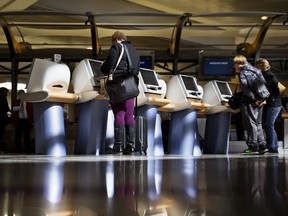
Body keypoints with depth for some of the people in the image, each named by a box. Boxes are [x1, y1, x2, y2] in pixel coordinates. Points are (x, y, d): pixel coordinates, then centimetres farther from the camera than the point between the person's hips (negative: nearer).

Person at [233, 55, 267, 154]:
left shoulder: (243, 73, -6)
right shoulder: (256, 70, 18)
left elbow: (245, 88, -19)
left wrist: (254, 99, -18)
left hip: (250, 102, -8)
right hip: (260, 102, 8)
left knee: (251, 124, -6)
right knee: (258, 123, 14)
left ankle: (253, 147, -7)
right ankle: (262, 146, 12)